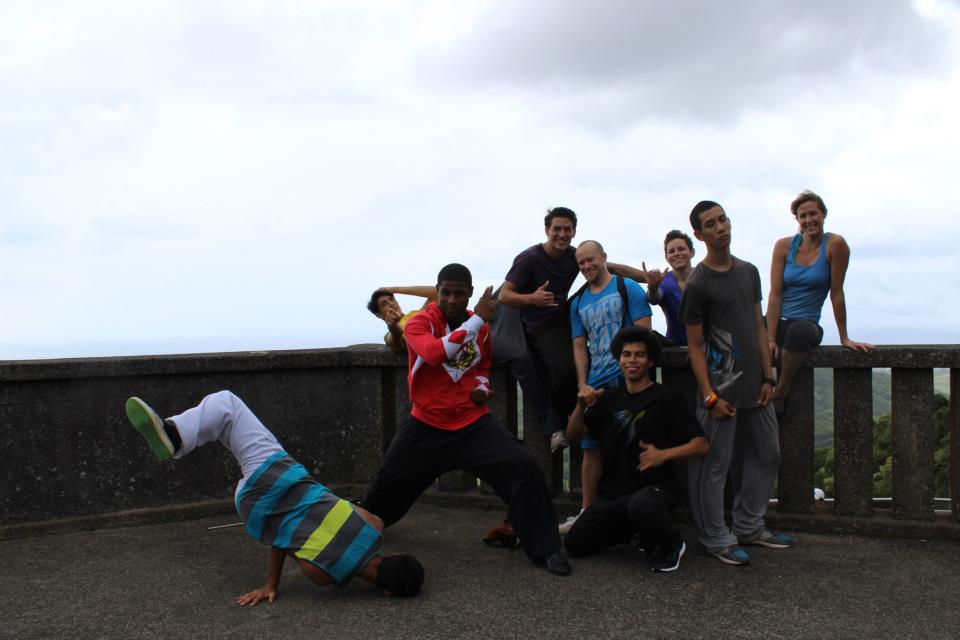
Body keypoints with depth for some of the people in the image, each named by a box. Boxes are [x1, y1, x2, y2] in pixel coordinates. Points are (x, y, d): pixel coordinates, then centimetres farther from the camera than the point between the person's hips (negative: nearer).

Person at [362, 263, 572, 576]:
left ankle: (545, 548, -6)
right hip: (426, 424, -2)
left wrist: (482, 387, 1)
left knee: (524, 467, -17)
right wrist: (476, 320, -32)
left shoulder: (481, 327, 5)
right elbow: (433, 353, -33)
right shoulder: (419, 323, -10)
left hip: (473, 423, 2)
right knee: (389, 481, 12)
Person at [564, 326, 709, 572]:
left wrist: (664, 454, -27)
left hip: (654, 486, -5)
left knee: (641, 506, -40)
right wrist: (581, 404, -7)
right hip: (613, 492, 6)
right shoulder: (611, 398, 12)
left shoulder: (666, 398, -4)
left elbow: (702, 445, -10)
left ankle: (670, 544, -6)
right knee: (574, 544, -6)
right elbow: (573, 432, 12)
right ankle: (632, 529, 18)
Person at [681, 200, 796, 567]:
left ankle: (749, 527, 29)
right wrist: (710, 396, -14)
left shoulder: (749, 272, 11)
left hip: (753, 385, 7)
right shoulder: (697, 284, -9)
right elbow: (695, 345, -9)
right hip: (721, 387, -7)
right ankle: (717, 540, 11)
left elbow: (758, 327, 13)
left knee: (766, 454, 14)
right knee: (714, 465, -1)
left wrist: (767, 377, 6)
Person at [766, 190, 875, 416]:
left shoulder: (835, 244, -5)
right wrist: (771, 340, -13)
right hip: (777, 321, 2)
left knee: (800, 330, -40)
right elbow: (775, 294, -5)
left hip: (807, 324, -2)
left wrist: (844, 338, -4)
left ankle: (779, 395, -22)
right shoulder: (784, 246, 1)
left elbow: (837, 293, -5)